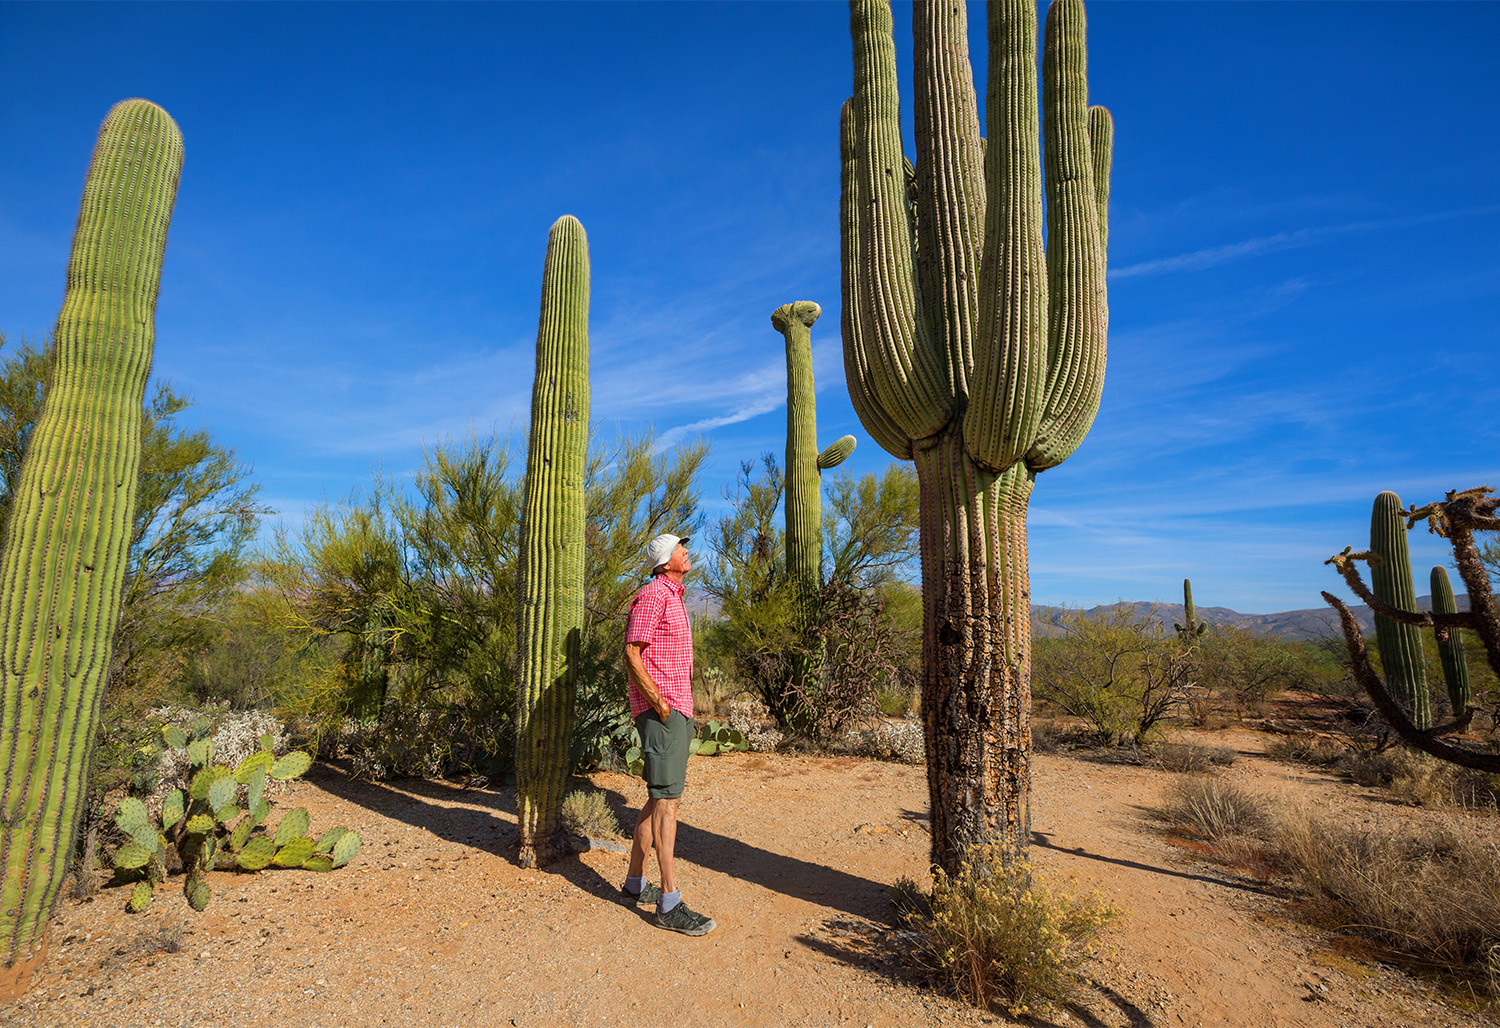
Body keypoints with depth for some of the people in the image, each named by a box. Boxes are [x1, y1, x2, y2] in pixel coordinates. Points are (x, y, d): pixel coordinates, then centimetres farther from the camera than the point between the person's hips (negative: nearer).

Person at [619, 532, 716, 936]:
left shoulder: (674, 598, 20)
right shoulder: (652, 595, -11)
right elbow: (631, 654, -17)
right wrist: (658, 702, -21)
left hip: (678, 710, 10)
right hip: (661, 711, -10)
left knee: (663, 798, 14)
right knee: (666, 800, -8)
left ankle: (635, 883, 25)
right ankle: (669, 902, -3)